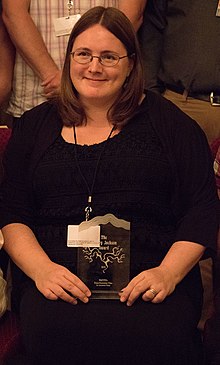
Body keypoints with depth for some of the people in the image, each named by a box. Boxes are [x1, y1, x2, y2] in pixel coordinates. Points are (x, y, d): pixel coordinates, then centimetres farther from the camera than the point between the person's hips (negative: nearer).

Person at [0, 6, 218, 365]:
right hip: (57, 275, 1)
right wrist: (41, 268, -8)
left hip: (147, 276, 0)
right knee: (54, 335, -34)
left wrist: (168, 272, -10)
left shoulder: (167, 120, 13)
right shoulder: (34, 126, 19)